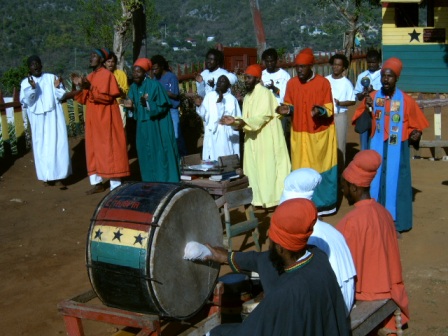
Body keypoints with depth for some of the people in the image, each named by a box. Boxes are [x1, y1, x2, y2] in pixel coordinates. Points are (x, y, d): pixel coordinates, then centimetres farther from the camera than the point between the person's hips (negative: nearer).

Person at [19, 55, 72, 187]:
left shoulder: (52, 78, 5)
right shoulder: (26, 82, 4)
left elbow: (62, 96, 3)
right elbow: (26, 101, -5)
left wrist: (57, 87, -16)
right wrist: (32, 88, -19)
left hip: (54, 116, 0)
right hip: (38, 119, 0)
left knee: (57, 144, -4)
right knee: (42, 146, 3)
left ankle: (58, 176, -2)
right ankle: (47, 176, 11)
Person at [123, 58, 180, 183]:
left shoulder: (154, 85, -15)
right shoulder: (133, 87, 5)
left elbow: (163, 106, -14)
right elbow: (135, 109, 11)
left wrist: (148, 104, -26)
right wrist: (130, 106, -10)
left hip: (158, 126, -6)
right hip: (143, 126, 6)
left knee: (160, 154, -2)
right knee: (146, 155, 9)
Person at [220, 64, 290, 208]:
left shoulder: (264, 93, -10)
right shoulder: (248, 97, 16)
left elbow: (263, 116, -21)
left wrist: (243, 122, -31)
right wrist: (234, 121, 0)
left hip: (266, 139, -9)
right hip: (253, 139, 9)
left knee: (268, 168, -7)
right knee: (255, 169, 8)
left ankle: (271, 199, -2)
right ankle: (259, 199, 14)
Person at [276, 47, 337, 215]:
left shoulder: (323, 83, -10)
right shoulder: (291, 83, 0)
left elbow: (329, 110, -8)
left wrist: (320, 111, -29)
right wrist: (287, 110, -13)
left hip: (320, 134, -3)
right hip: (299, 134, 3)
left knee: (320, 168, 6)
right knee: (301, 170, 7)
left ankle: (323, 203, 17)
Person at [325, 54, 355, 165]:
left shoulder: (346, 83, -6)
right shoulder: (325, 80, 3)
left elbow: (352, 101, -5)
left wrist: (340, 103, -21)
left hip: (340, 116, -3)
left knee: (340, 143, 1)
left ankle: (340, 168, 10)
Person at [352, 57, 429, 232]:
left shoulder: (406, 100, -3)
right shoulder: (372, 97, 0)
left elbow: (415, 125, 6)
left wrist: (415, 134, -13)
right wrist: (366, 109, -17)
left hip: (398, 151, -1)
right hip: (376, 150, 2)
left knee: (395, 184, 5)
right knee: (375, 183, 9)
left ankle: (395, 224, 15)